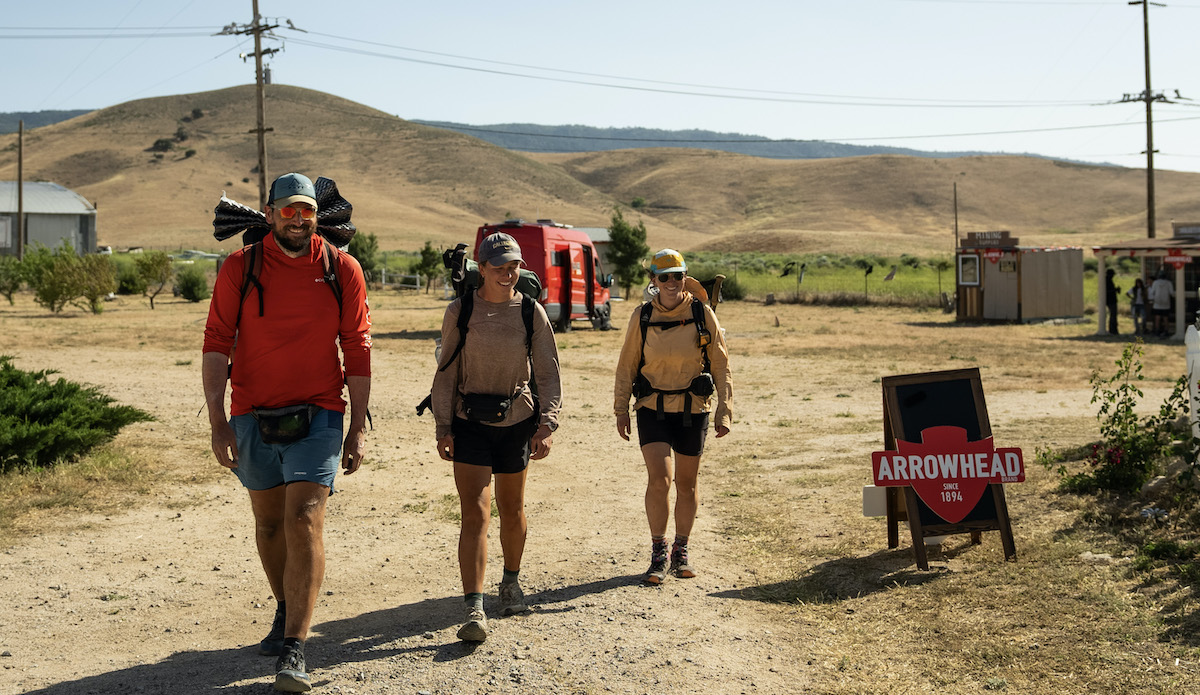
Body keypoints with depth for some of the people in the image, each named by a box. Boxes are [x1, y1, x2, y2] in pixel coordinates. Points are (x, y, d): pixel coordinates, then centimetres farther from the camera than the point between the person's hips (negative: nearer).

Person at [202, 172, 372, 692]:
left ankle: (294, 649, -12)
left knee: (304, 521, -13)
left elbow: (357, 351, 2)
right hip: (253, 417, 2)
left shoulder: (342, 269, -2)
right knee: (268, 523, 15)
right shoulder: (240, 268, -2)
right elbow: (216, 345, -3)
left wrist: (358, 428, 0)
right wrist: (217, 422, -10)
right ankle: (286, 611, 38)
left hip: (317, 415, -2)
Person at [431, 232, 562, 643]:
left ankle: (511, 582, 39)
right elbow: (447, 372, 1)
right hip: (470, 423, -1)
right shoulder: (460, 311, -3)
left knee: (511, 509, 14)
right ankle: (473, 609, -14)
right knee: (475, 513, -11)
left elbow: (548, 374, 0)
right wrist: (443, 427, -5)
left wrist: (546, 425, -11)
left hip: (517, 422, 1)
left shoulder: (531, 313, -2)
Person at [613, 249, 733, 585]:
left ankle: (681, 551, 27)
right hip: (653, 409, 0)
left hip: (693, 410, 1)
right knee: (659, 478, -13)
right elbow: (627, 366, 6)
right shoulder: (642, 317, -1)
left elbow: (721, 365, 1)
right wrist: (621, 410, 4)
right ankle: (658, 554, 2)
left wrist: (724, 410, -3)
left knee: (686, 483, 10)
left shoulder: (702, 315, -3)